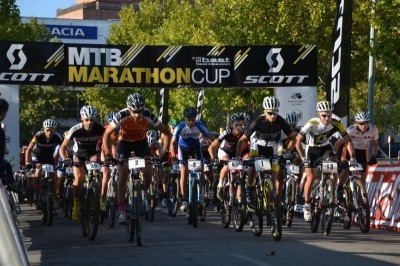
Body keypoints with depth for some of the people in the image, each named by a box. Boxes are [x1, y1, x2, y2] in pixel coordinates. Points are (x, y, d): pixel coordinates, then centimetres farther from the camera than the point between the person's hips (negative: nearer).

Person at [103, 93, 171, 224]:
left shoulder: (148, 116, -30)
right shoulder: (121, 116, -32)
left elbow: (166, 132, -19)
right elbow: (107, 134, -20)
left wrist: (165, 151, -28)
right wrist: (107, 153, -30)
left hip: (141, 142, 1)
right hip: (124, 142, -1)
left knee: (148, 171, -15)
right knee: (123, 175, -14)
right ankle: (121, 210, -12)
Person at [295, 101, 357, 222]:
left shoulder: (336, 124, -26)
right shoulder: (312, 124, -33)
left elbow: (349, 141, -18)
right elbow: (298, 140, -29)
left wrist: (352, 158, -26)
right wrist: (304, 158, -32)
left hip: (325, 147, 2)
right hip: (312, 148, -2)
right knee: (311, 177, -10)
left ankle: (339, 192, 1)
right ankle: (307, 206, 3)